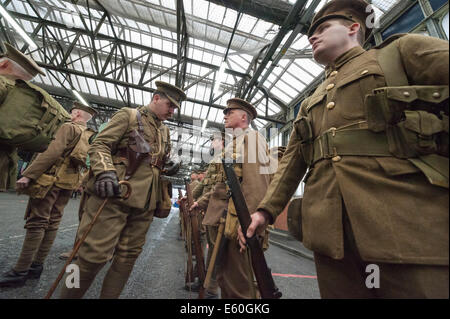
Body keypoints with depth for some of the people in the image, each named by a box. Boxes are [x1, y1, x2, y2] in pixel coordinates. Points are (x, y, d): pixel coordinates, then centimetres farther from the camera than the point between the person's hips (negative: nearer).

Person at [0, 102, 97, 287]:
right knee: (52, 222, 9)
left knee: (37, 222, -5)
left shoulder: (69, 127, -6)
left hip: (52, 179, -8)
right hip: (68, 183, 8)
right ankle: (36, 266, 17)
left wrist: (28, 175, -20)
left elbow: (53, 152, -19)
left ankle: (20, 271, 0)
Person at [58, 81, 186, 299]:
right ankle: (69, 295, 22)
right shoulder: (128, 115, 3)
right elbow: (99, 145, -5)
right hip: (113, 195, -5)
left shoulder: (165, 132, 20)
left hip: (144, 202, 6)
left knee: (127, 257, 11)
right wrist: (105, 172, -23)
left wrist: (160, 198, 20)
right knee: (95, 254, -1)